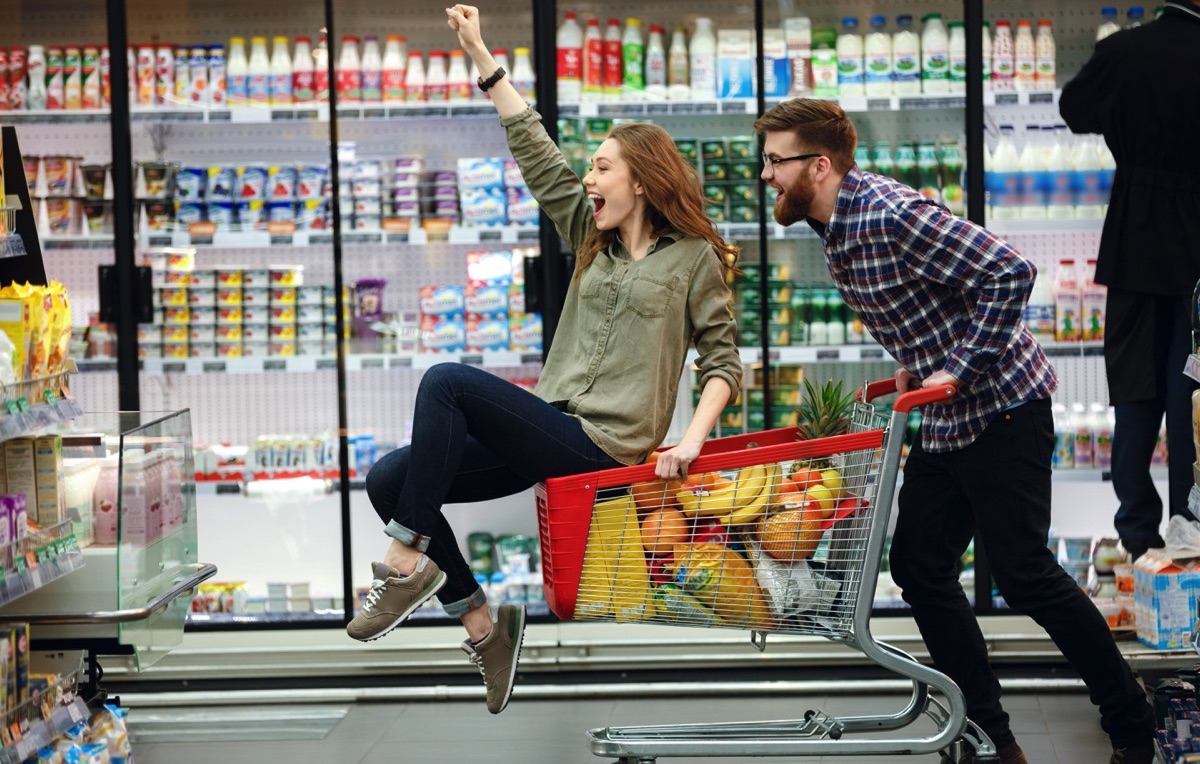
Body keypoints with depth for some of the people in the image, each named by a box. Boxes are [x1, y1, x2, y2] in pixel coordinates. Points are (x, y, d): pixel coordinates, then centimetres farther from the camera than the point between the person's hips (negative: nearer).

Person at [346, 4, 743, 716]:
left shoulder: (694, 258, 2)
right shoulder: (593, 241, 19)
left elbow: (724, 360, 0)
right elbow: (538, 155, 17)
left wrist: (691, 440, -16)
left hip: (602, 445, -7)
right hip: (554, 433, 7)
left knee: (447, 381, -25)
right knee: (388, 480, -7)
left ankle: (408, 559, -20)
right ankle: (481, 622, 2)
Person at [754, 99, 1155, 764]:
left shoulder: (891, 215, -23)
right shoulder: (835, 226, 7)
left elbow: (1009, 274, -25)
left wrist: (957, 370, -23)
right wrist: (915, 367, 10)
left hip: (1000, 408, -10)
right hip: (944, 419, 10)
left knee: (1023, 572, -6)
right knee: (919, 567, 7)